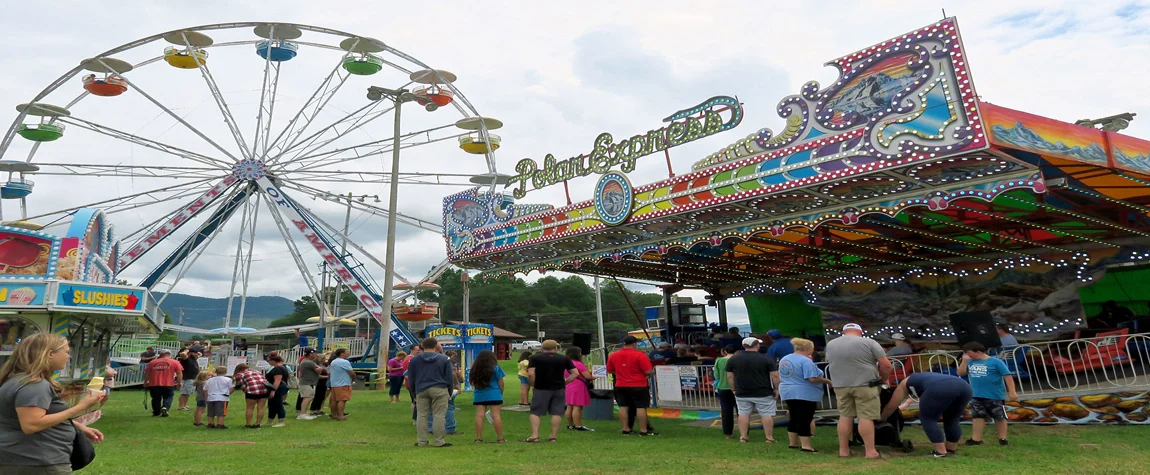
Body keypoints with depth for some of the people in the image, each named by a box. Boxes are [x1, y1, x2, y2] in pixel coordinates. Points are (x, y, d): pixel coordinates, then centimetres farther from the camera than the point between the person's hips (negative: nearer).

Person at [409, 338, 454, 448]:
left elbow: (411, 378, 11)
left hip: (421, 390, 3)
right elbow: (450, 378, 3)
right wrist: (449, 393, 14)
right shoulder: (444, 359, 0)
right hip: (439, 390, -2)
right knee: (439, 415, 0)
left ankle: (421, 441, 12)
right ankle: (438, 441, 1)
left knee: (421, 415, 9)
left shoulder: (414, 359, 7)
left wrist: (414, 393, 21)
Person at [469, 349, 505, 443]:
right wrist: (501, 393, 13)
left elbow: (473, 383, 12)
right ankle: (500, 438, -1)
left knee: (479, 415, 2)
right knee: (496, 415, -3)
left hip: (479, 395, 3)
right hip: (494, 395, -3)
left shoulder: (475, 369, 7)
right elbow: (500, 383, 1)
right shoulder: (496, 368, -2)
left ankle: (478, 438, 2)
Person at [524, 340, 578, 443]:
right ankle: (554, 436, 8)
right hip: (559, 389, 2)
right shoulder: (564, 358, 6)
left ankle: (534, 435, -2)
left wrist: (533, 385, 3)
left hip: (541, 389, -1)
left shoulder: (534, 358, 0)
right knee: (556, 413, 8)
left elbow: (530, 374, -12)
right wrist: (565, 382, 6)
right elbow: (575, 373, 2)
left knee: (535, 412, 6)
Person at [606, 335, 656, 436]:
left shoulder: (613, 355, 2)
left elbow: (609, 370, 13)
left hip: (620, 386, 5)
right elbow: (648, 372, -16)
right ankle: (643, 430, 4)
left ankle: (626, 429, 13)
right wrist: (653, 371, 7)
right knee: (641, 407, 1)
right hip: (638, 386, -5)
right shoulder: (640, 355, -14)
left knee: (623, 407, 10)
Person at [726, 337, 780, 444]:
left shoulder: (733, 359, 1)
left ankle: (743, 437, 9)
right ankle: (769, 438, 8)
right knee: (767, 414, 5)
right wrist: (776, 389, 2)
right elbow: (775, 375, -9)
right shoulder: (766, 358, -7)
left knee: (743, 414, 9)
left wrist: (734, 389, 12)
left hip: (742, 393, 3)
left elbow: (729, 376, 3)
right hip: (763, 393, -2)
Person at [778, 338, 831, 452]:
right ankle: (806, 446, -3)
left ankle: (793, 443, 20)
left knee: (794, 419, 15)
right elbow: (813, 378, -22)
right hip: (805, 394, -8)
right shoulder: (805, 360, -17)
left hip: (787, 392, 8)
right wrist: (826, 381, -7)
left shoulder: (784, 359, 11)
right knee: (804, 420, -4)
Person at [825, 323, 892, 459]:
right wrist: (883, 379, 11)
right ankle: (870, 451, -2)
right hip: (864, 384, -4)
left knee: (845, 417, 9)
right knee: (866, 417, -2)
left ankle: (843, 450, 12)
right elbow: (886, 365, -4)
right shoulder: (868, 342, -3)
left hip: (840, 386, 4)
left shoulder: (830, 345, 11)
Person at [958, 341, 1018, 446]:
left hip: (995, 396, -5)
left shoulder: (995, 362, -12)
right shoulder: (971, 362, 3)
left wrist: (1012, 392, -16)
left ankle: (1002, 438, 21)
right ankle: (976, 439, 14)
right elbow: (961, 373, 1)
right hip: (976, 396, 5)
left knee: (999, 417, 8)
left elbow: (1008, 376, -12)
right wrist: (965, 360, -6)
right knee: (978, 416, 9)